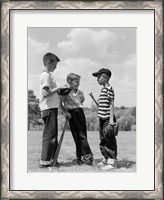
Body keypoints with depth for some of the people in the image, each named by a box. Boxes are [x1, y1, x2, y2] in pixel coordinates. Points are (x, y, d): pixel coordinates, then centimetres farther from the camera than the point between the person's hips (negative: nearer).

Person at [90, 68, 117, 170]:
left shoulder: (109, 88, -11)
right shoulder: (103, 89, 17)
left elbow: (111, 105, -15)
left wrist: (111, 120, -19)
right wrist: (93, 97, 10)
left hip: (108, 118, -10)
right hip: (102, 118, 10)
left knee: (109, 140, -5)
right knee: (103, 140, 15)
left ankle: (111, 162, -1)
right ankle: (105, 160, 25)